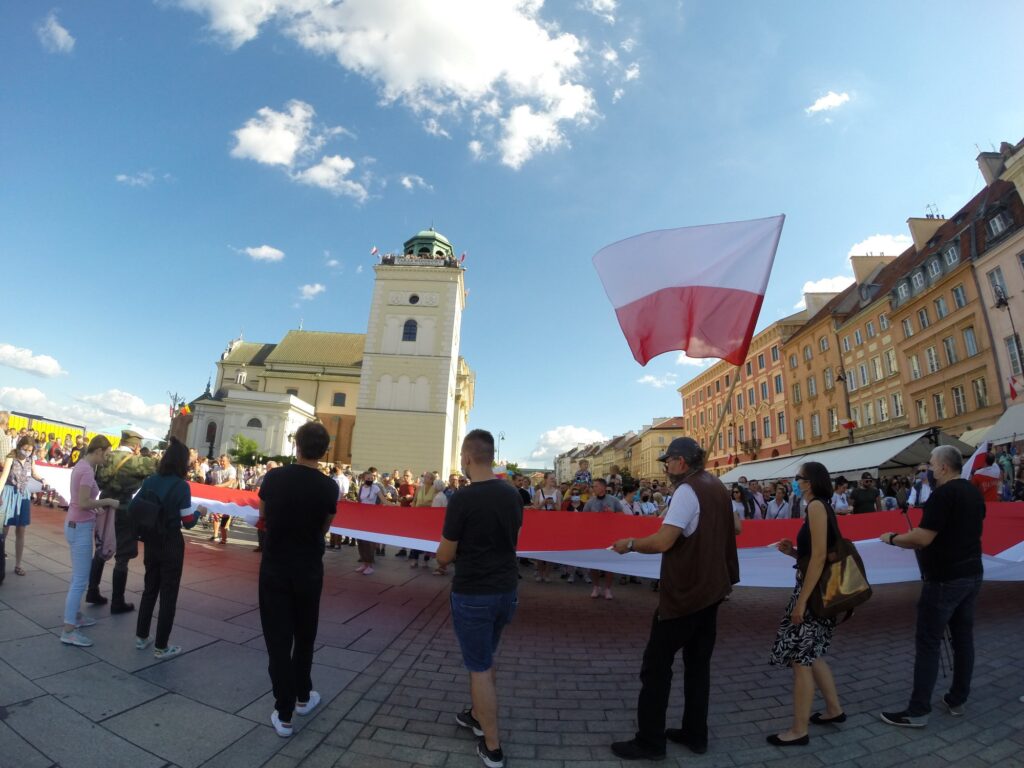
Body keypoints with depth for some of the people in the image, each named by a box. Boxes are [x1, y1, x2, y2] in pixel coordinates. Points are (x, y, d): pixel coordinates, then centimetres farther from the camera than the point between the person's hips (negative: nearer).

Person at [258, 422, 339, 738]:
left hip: (274, 568, 0)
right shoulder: (329, 487, -13)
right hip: (308, 571, 0)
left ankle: (284, 713, 15)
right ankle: (302, 697, 36)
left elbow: (263, 516, 6)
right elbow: (324, 528, 0)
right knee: (304, 635, 20)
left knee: (278, 638, 9)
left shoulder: (274, 477, -11)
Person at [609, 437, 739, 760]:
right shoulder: (717, 487, 7)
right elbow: (733, 529, 23)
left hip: (684, 591, -9)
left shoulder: (687, 490, -20)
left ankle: (649, 741, 12)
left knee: (656, 664, 2)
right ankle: (695, 734, 28)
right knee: (698, 663, 18)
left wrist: (629, 544, -14)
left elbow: (663, 542, -28)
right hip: (710, 588, 9)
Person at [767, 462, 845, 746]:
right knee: (810, 655, 21)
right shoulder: (824, 507, 11)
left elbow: (819, 556, -22)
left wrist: (801, 601, -20)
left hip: (813, 591, -9)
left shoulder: (816, 506, -16)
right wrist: (793, 551, 5)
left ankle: (799, 730, 11)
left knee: (800, 659, 0)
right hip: (820, 590, 9)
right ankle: (834, 709, 35)